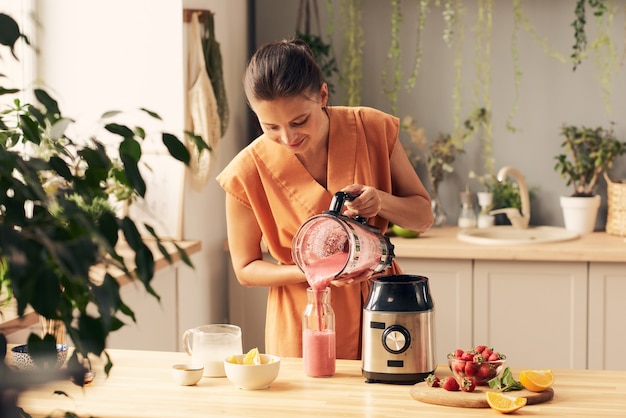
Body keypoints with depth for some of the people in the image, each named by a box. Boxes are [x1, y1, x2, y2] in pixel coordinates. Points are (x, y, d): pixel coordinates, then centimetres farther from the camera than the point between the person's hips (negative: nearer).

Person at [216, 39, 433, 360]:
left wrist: (381, 201, -22)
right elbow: (246, 269, -4)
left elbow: (423, 216, -1)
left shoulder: (373, 129, -11)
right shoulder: (247, 173, -15)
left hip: (380, 309, 2)